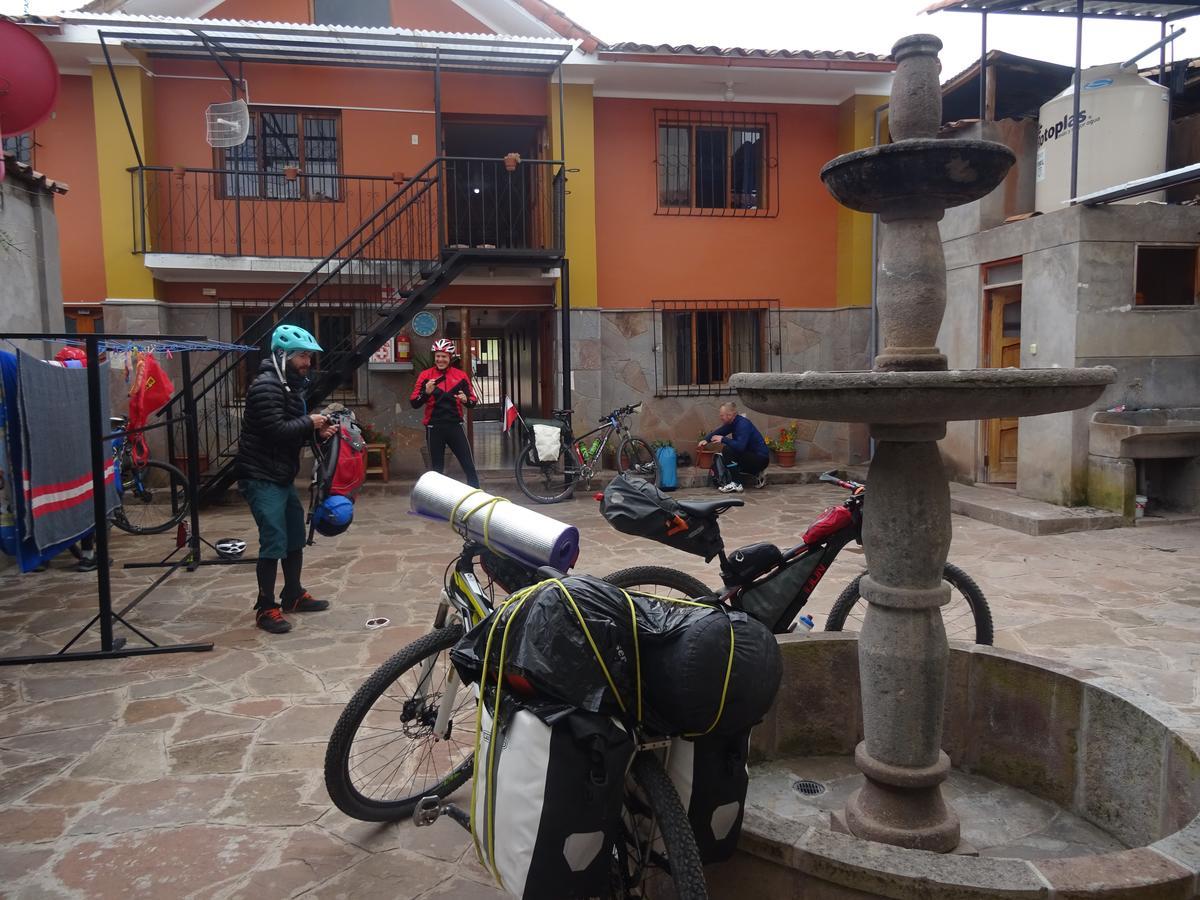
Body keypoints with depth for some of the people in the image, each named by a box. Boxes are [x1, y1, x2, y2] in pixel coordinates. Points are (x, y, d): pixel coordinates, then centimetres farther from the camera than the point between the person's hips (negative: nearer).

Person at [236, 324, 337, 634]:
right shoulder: (266, 386, -18)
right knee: (274, 543, -9)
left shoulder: (291, 385, 14)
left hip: (283, 477, 10)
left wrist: (317, 429, -2)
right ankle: (265, 609, 3)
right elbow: (275, 430, -27)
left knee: (295, 538, 17)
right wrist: (309, 423, -14)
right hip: (262, 478, -10)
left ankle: (293, 596, 31)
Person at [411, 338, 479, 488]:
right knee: (437, 468, 8)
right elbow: (414, 404, -2)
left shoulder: (461, 375, 4)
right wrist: (427, 392, -20)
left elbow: (473, 401, 8)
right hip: (434, 428, 0)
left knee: (469, 466, -4)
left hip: (455, 426, 0)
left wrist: (466, 400, -14)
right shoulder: (425, 375, 1)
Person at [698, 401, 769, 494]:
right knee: (717, 457, 8)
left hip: (760, 459, -10)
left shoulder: (743, 424, -23)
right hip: (749, 456, 10)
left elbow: (740, 446, -36)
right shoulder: (732, 423, 4)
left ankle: (735, 484, -20)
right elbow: (717, 432, 18)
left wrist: (723, 439, -23)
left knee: (727, 450, -27)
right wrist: (706, 440, 1)